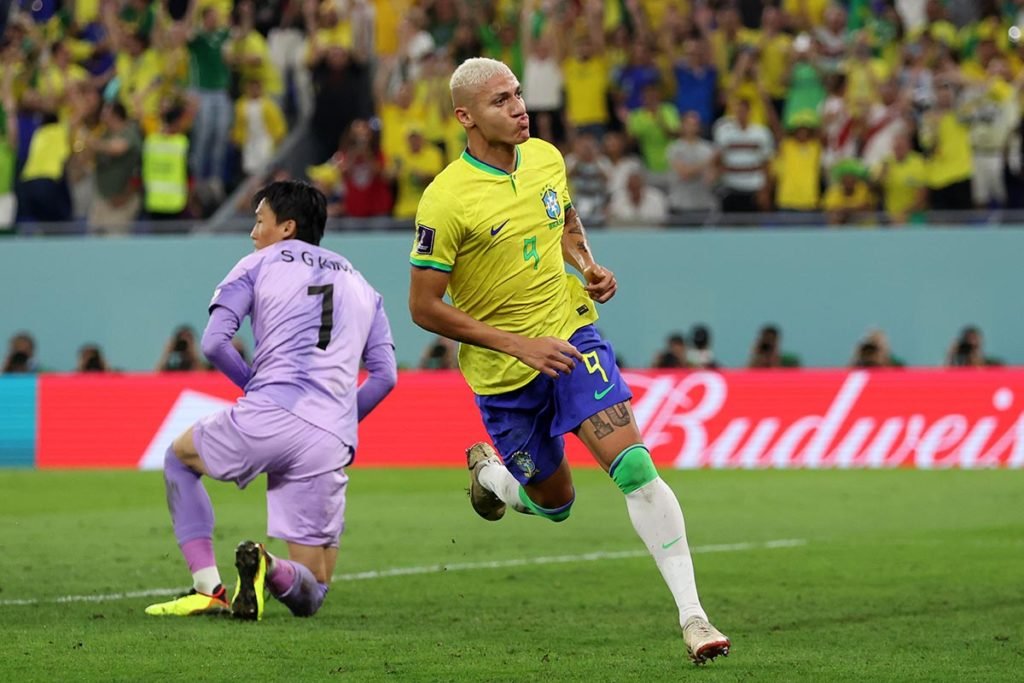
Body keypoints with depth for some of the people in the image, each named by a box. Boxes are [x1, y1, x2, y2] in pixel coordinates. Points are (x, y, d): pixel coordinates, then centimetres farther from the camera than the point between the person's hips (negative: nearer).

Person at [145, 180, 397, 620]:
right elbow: (384, 375, 16)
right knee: (309, 595, 13)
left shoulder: (259, 265, 12)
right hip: (330, 446, 3)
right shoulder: (361, 288, 25)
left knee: (179, 457, 31)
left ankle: (208, 588, 11)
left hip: (266, 418, -3)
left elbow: (214, 343, 3)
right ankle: (270, 569, -25)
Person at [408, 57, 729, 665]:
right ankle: (486, 473, 49)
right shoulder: (446, 200, -20)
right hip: (505, 374, -3)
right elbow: (424, 306, -16)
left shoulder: (546, 157, -2)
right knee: (554, 504, 12)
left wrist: (589, 267, -1)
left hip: (572, 337, 3)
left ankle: (692, 615, -18)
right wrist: (516, 343, -20)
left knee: (634, 466, -17)